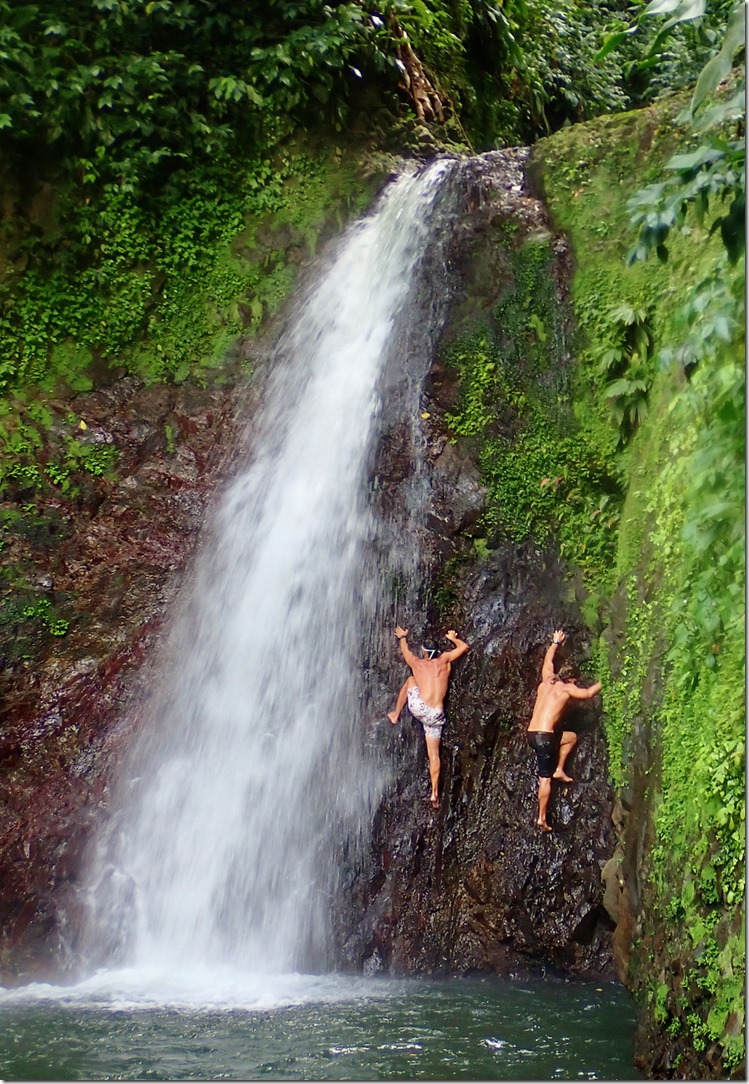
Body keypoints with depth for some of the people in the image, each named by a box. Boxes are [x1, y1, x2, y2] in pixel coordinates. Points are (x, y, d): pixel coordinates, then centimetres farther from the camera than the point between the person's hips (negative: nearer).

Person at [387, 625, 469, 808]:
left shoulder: (417, 663, 9)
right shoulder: (445, 660, 11)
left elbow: (405, 649, 31)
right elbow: (464, 647, 25)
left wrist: (402, 637, 51)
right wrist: (453, 638, 43)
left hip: (419, 708, -2)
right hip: (436, 715, 2)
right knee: (434, 754, 10)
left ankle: (395, 715, 33)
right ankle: (434, 793, 2)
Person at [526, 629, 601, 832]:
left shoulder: (547, 681, 15)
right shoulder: (567, 688, -3)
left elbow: (548, 660, 32)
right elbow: (589, 693, -1)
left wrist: (556, 642, 44)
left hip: (531, 734, 8)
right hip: (545, 737, -8)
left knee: (571, 737, 23)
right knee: (545, 778, 1)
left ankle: (559, 770, 18)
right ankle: (542, 818, 0)